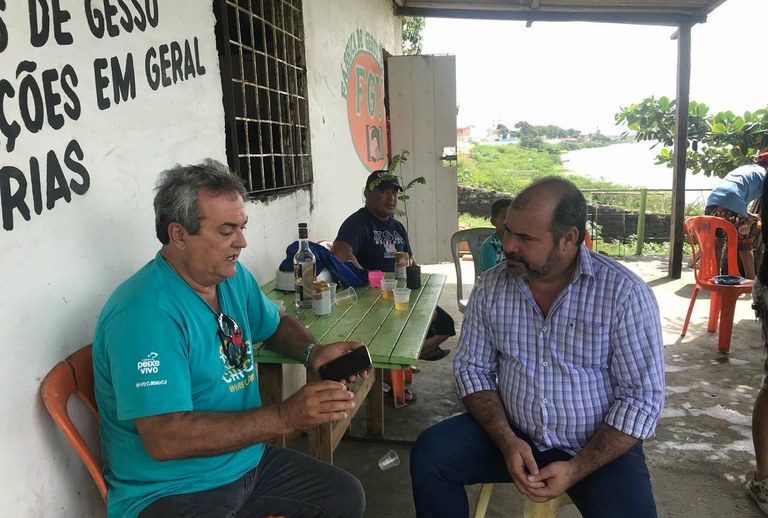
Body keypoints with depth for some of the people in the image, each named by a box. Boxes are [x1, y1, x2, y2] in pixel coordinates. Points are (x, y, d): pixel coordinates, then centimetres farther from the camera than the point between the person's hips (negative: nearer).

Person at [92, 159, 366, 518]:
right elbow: (164, 439, -29)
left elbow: (277, 325, 18)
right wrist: (286, 417, -31)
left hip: (249, 463, 8)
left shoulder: (233, 276, 1)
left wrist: (312, 352, -4)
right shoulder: (146, 313, -25)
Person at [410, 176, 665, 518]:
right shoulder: (490, 286, -4)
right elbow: (472, 367, 0)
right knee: (429, 454, -14)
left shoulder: (625, 293, -14)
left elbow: (642, 396, -12)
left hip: (598, 447, -2)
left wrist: (576, 469, -19)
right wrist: (506, 440, -15)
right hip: (513, 434, 3)